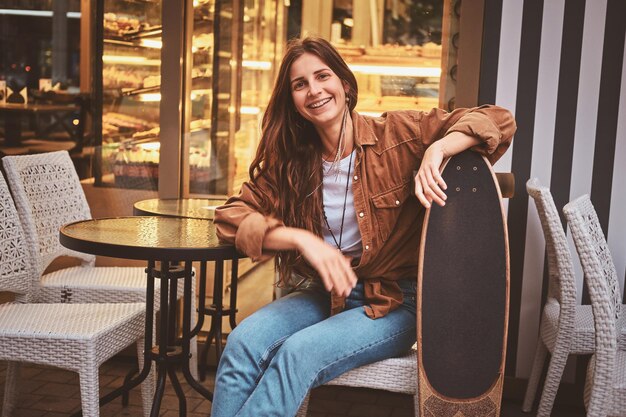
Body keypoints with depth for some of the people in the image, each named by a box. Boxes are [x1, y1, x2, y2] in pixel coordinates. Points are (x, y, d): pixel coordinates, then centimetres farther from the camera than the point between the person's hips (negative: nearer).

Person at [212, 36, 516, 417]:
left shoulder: (397, 134, -7)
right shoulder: (289, 161, 3)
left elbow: (498, 121, -9)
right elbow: (234, 215, -5)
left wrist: (437, 150, -27)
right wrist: (303, 240, -20)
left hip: (396, 302, -3)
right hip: (326, 295, 4)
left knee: (298, 353, -29)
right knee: (244, 341, -25)